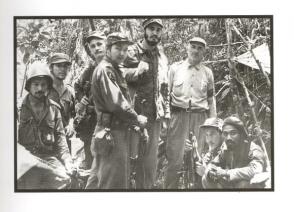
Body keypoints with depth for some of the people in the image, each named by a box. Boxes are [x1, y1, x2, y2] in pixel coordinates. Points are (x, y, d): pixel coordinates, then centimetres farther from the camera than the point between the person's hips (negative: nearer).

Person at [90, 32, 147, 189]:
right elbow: (115, 104, -22)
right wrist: (137, 119, -10)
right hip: (112, 133, -10)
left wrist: (134, 120, 8)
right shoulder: (105, 70, -14)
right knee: (113, 183, -5)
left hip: (119, 131, 10)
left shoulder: (114, 70, 18)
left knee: (121, 180, 18)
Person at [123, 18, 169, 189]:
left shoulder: (162, 56, 15)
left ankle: (147, 186, 23)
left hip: (156, 114, 6)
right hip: (136, 112, -5)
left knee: (151, 155, 11)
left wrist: (166, 112, 15)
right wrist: (137, 71, -31)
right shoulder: (133, 52, -3)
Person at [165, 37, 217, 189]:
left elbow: (211, 99, 15)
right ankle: (170, 187, 9)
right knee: (174, 157, -3)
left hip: (201, 117, 2)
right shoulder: (175, 68, 7)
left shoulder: (207, 72, 12)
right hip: (179, 115, -2)